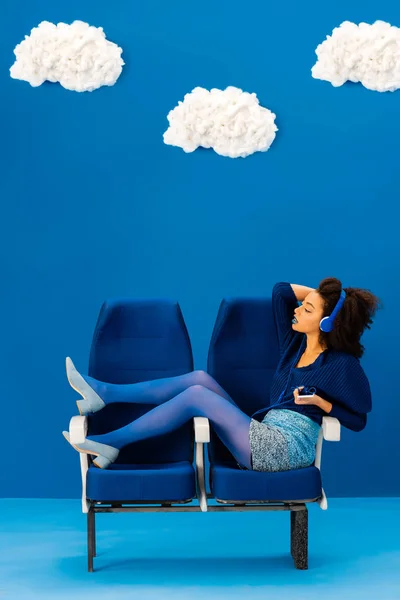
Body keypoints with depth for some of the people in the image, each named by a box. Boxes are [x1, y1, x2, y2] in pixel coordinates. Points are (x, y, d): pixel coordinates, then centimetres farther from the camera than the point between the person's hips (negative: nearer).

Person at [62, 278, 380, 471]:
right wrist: (321, 292, 15)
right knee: (200, 379, -5)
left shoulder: (342, 364, -6)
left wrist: (321, 402, -16)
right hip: (263, 438, 8)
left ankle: (110, 443, -12)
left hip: (286, 447, -8)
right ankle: (105, 394, -7)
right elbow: (281, 291, 18)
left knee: (197, 395, -16)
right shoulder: (296, 344, 13)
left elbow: (359, 419, -6)